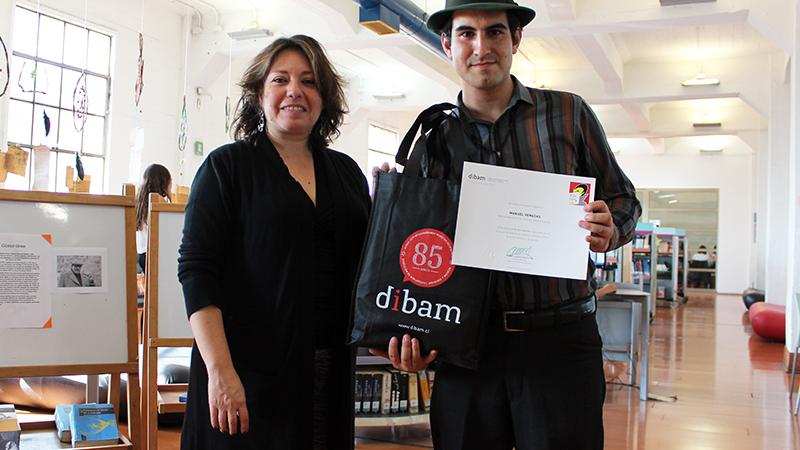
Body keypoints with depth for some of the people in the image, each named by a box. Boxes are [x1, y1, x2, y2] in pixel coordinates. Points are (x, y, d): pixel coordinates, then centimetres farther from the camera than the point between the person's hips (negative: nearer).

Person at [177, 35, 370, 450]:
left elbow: (366, 264, 15)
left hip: (331, 372, 4)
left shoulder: (346, 171, 11)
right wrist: (219, 370, -17)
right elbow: (197, 270, -9)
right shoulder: (226, 166, -2)